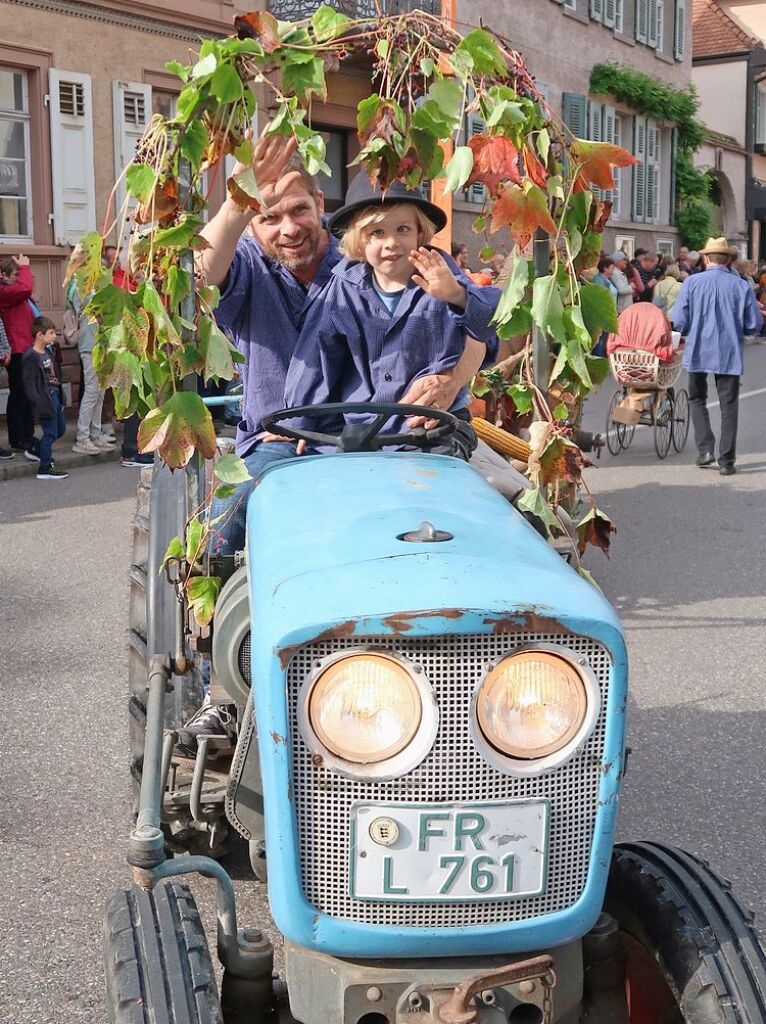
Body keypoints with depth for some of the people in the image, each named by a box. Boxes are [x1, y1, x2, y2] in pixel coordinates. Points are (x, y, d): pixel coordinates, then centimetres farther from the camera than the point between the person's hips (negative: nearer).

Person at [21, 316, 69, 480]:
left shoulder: (49, 351, 13)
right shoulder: (31, 357, -15)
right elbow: (29, 383, -18)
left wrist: (60, 399, 21)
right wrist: (38, 404, -23)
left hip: (55, 395, 9)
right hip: (45, 399, -9)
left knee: (60, 428, 17)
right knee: (50, 432, -4)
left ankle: (41, 451, 32)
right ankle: (44, 468, 4)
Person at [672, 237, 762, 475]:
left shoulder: (691, 283, -7)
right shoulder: (741, 286, -5)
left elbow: (678, 322, -7)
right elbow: (754, 324, -2)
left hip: (698, 352, 0)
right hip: (729, 354, 0)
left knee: (697, 399, 19)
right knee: (728, 405, 8)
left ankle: (706, 449, 6)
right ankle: (726, 460, 7)